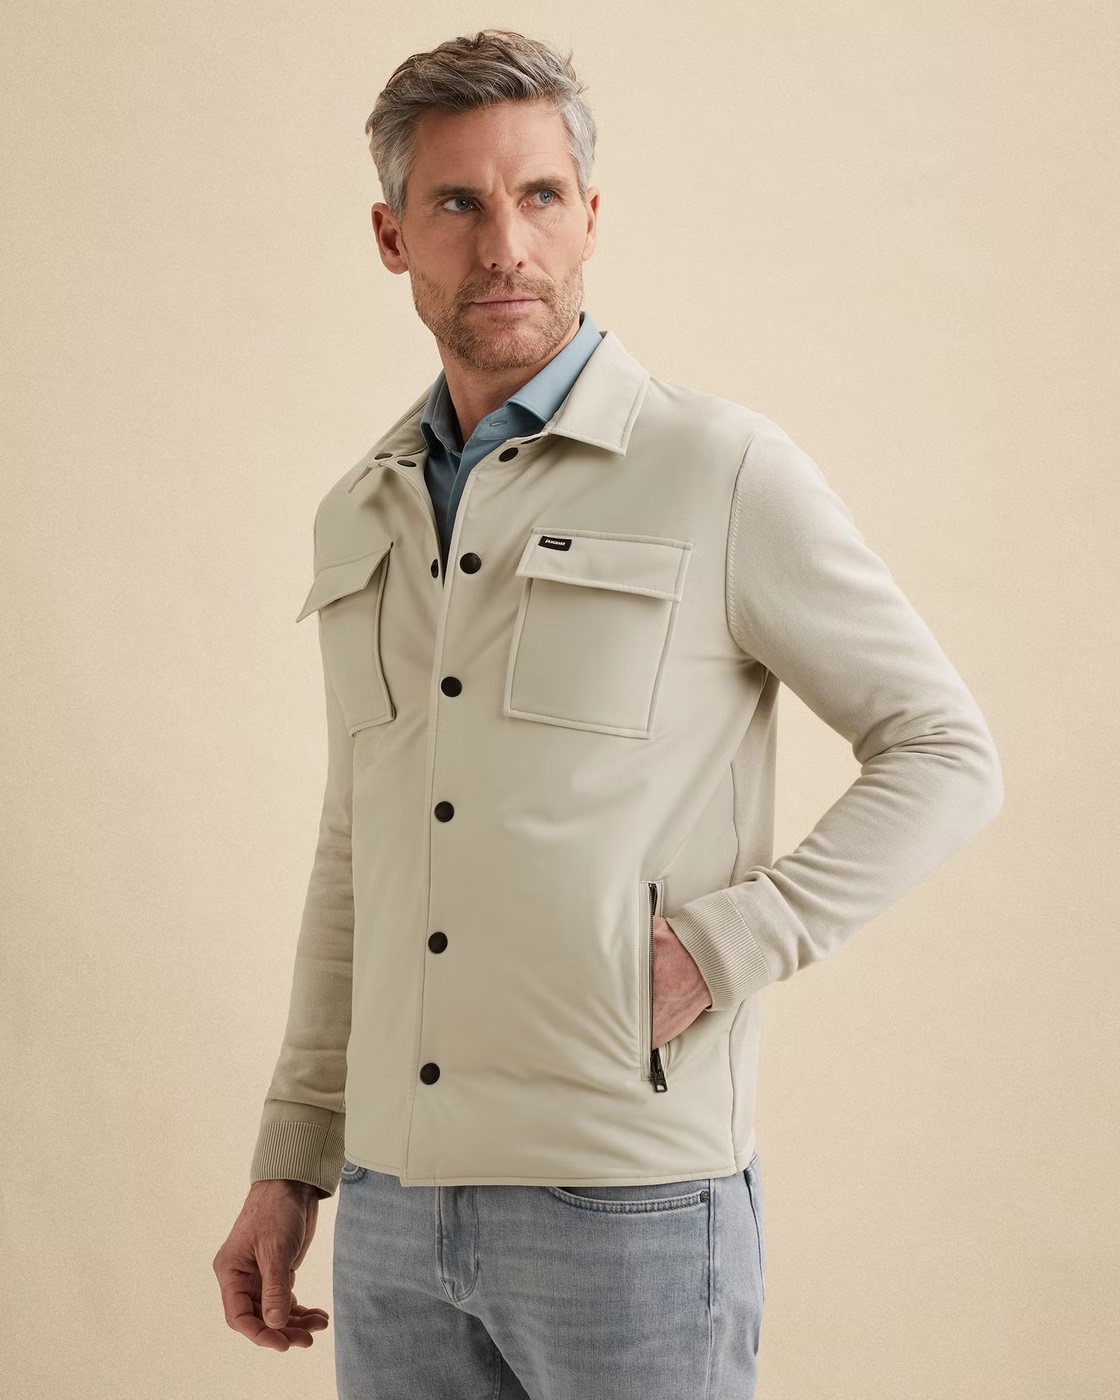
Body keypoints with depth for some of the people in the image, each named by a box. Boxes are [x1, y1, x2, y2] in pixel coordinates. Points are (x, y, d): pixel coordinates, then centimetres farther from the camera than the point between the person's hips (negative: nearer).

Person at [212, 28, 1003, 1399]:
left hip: (627, 1204, -5)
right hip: (396, 1200, 5)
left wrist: (729, 942, -13)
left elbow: (946, 756, -2)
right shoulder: (360, 517, 11)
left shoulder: (722, 472, -6)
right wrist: (289, 1165, 14)